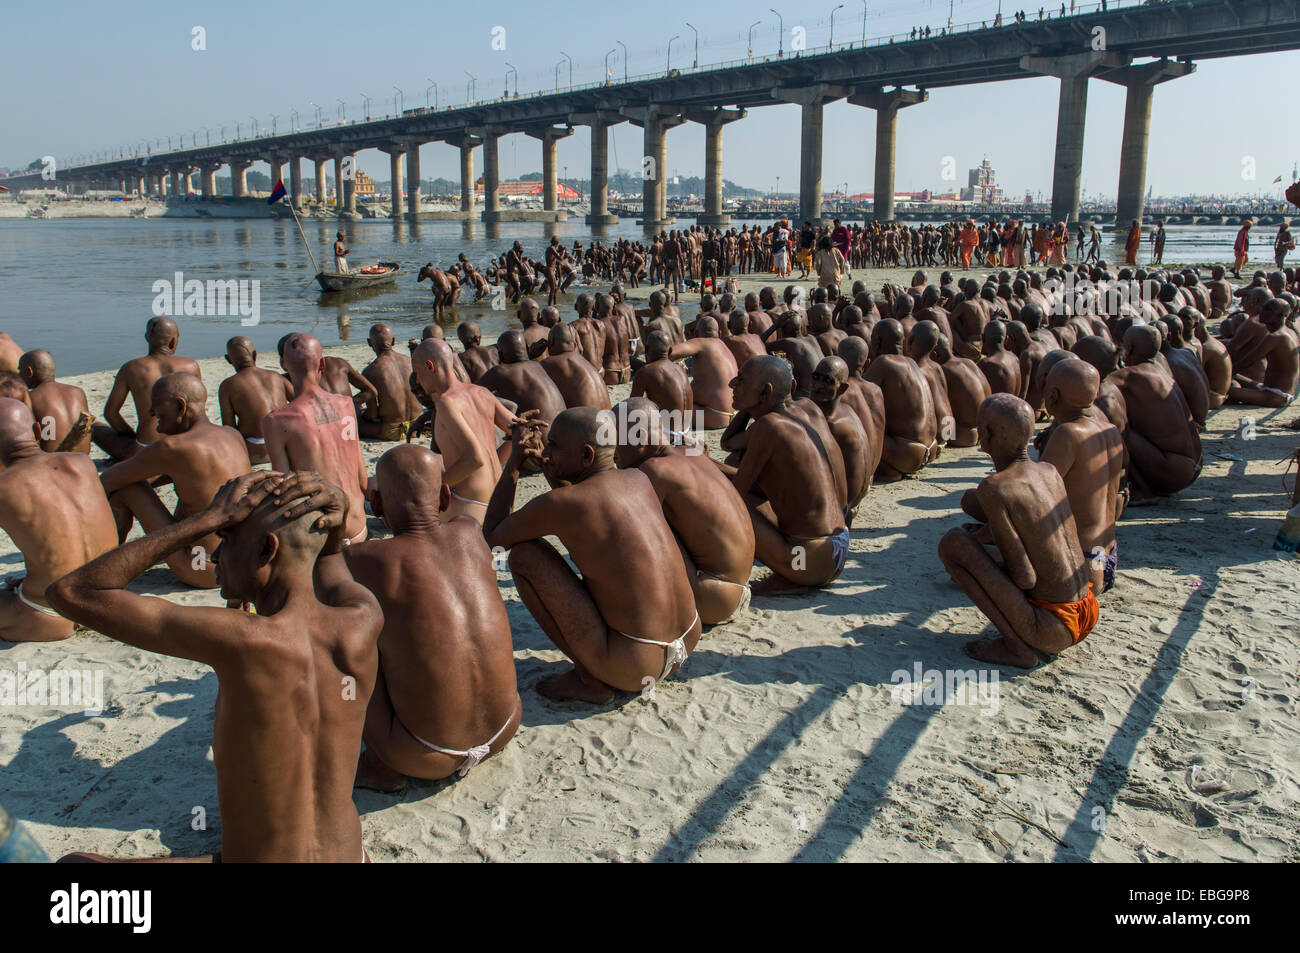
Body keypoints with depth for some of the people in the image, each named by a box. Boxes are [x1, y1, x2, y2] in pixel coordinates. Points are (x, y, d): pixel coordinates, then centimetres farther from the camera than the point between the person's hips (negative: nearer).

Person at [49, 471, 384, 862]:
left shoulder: (241, 640, -28)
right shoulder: (362, 624, -14)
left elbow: (71, 591, -18)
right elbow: (326, 552, 12)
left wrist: (209, 519, -20)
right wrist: (337, 511, -10)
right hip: (347, 855, 6)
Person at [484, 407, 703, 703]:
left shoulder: (557, 504, -15)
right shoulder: (639, 479, 5)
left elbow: (492, 537, 5)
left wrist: (514, 461, 8)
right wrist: (544, 462, 18)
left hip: (633, 669, -7)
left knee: (523, 553, -2)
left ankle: (588, 679, 4)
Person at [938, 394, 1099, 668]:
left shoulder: (993, 488, -18)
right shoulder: (1051, 472, 4)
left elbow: (1025, 578, -19)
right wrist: (987, 533, 20)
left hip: (1051, 629, -8)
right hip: (1087, 618, 8)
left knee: (952, 542, -6)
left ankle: (1017, 646, -7)